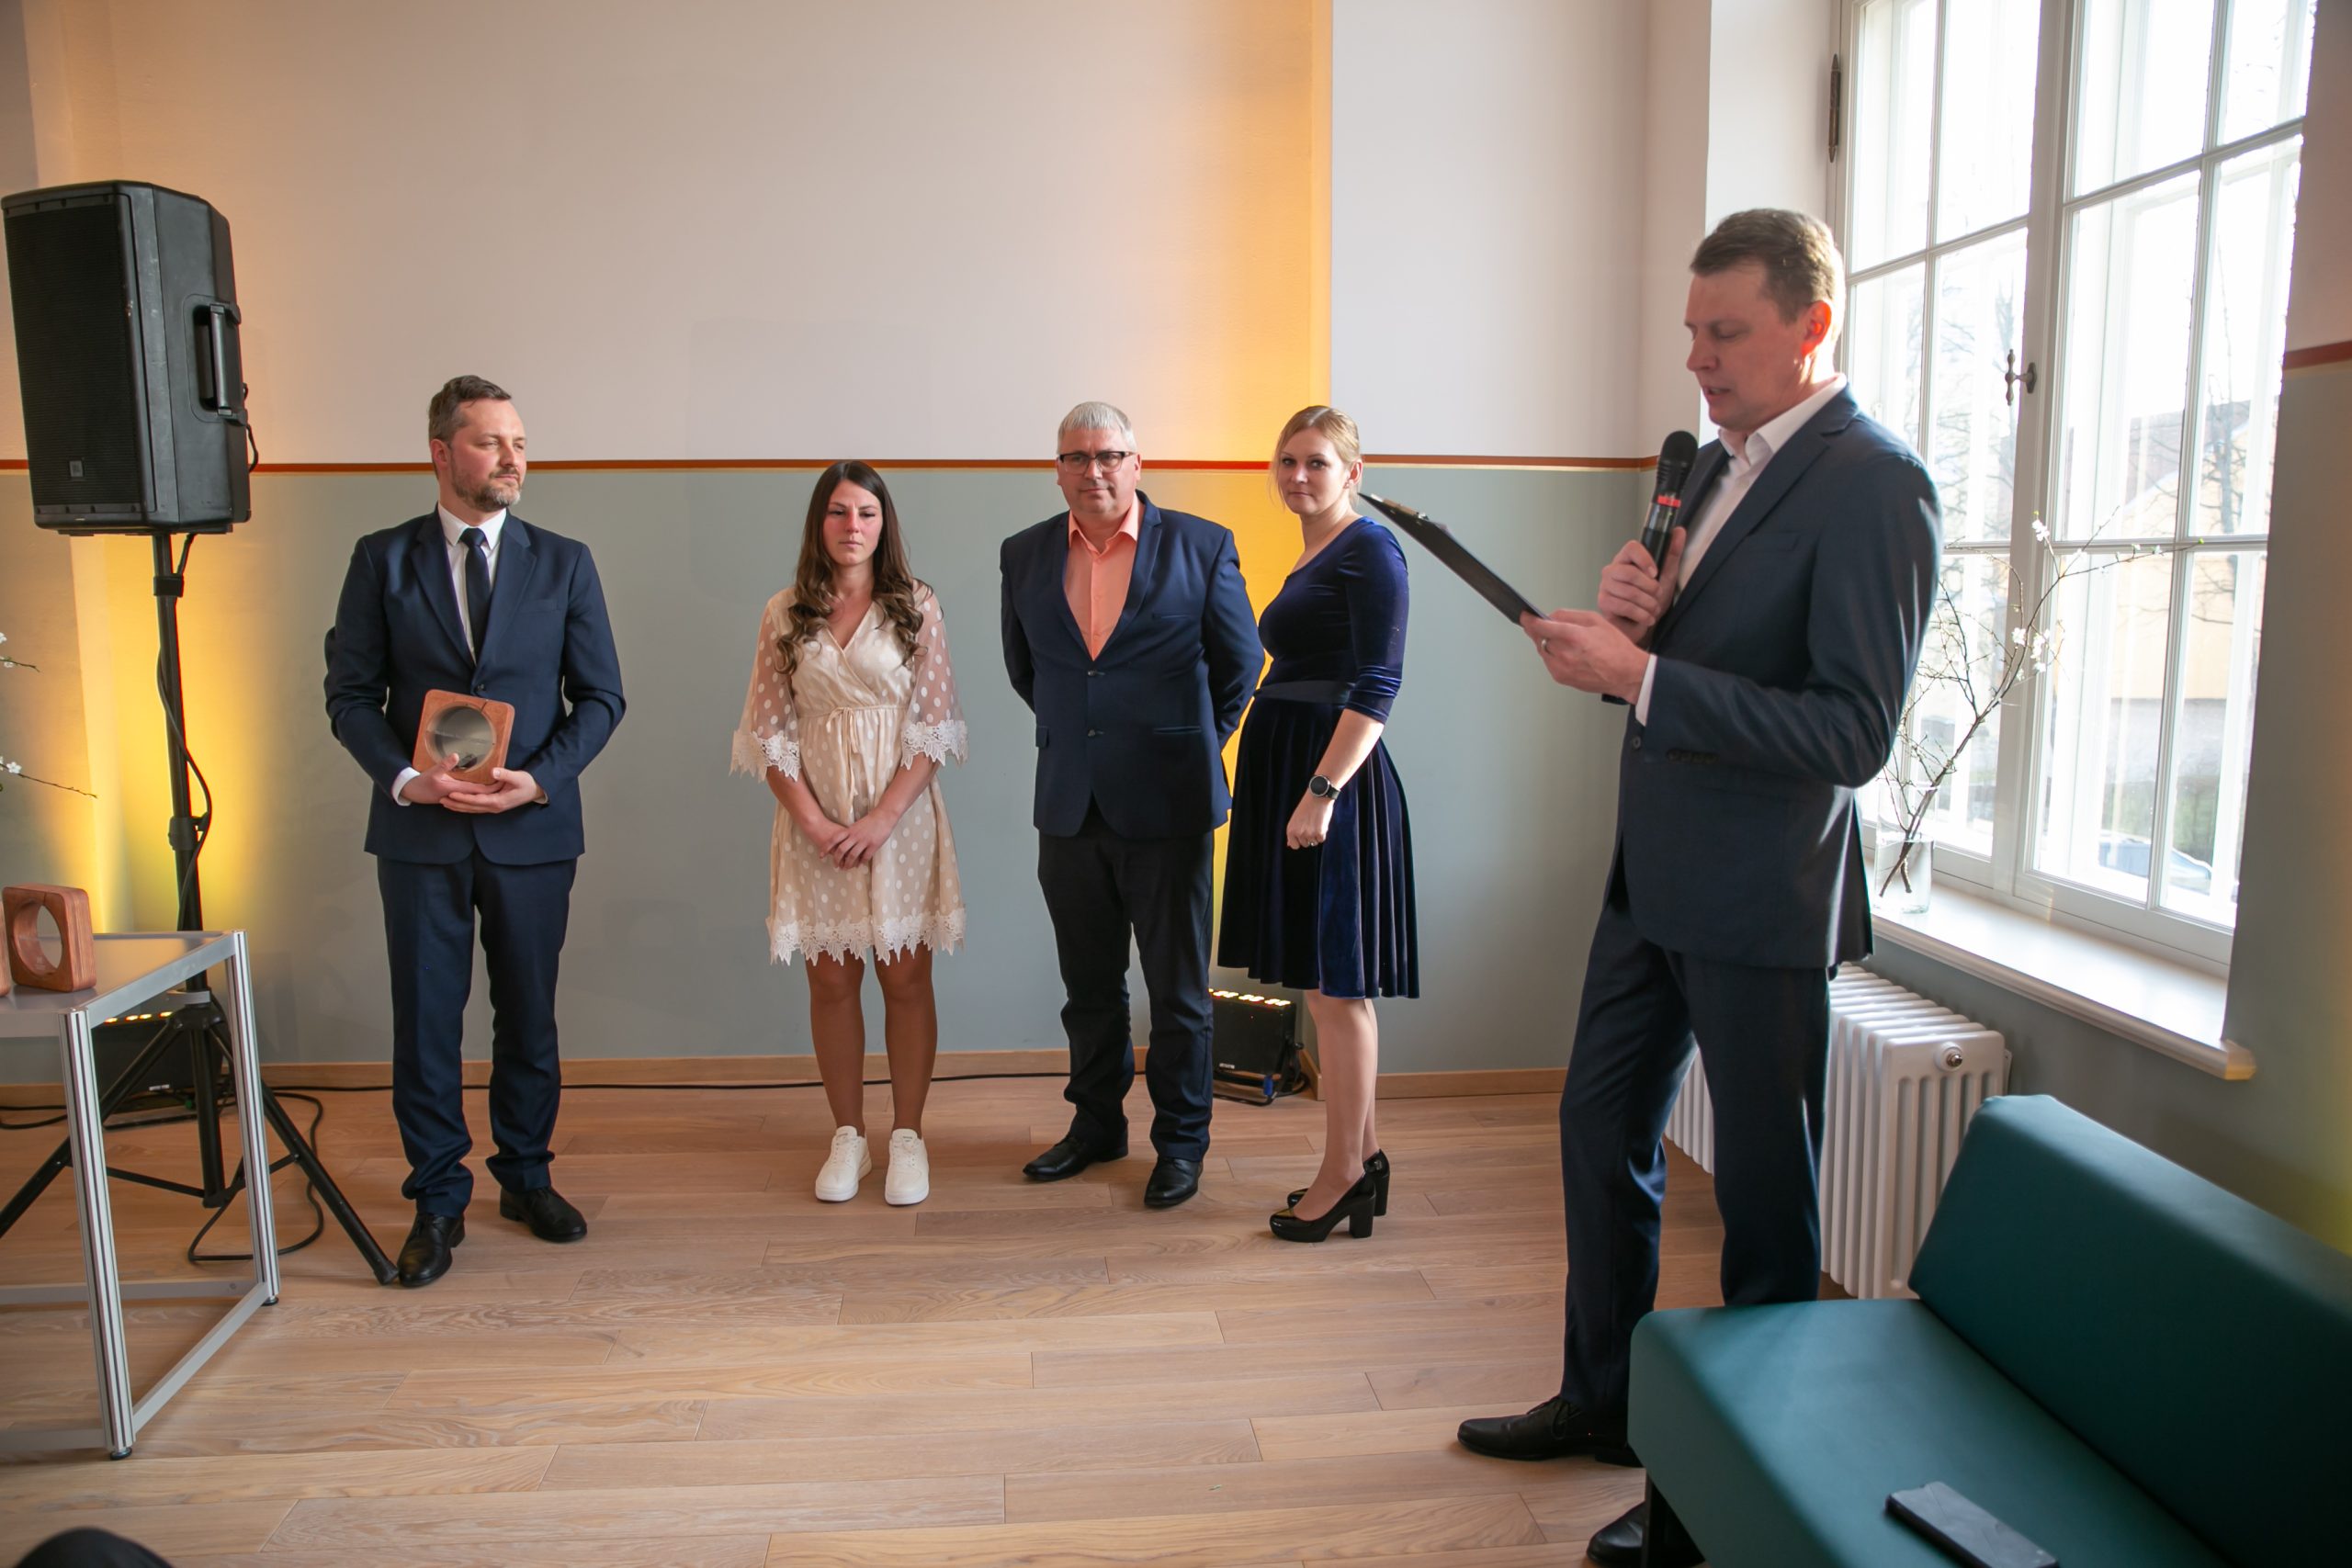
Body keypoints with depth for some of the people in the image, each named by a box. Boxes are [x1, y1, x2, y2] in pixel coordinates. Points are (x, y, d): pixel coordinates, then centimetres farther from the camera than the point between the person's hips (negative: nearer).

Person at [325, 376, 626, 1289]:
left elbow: (600, 696, 3)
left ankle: (526, 1177, 27)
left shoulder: (563, 563, 4)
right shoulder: (382, 560, 3)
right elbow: (350, 693, 2)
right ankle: (438, 1200, 19)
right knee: (425, 1019, 5)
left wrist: (540, 778, -12)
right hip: (419, 832, 0)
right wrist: (407, 778, -14)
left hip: (532, 828, 1)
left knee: (528, 1015, 10)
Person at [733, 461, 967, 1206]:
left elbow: (935, 725, -4)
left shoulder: (916, 607, 0)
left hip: (900, 815, -1)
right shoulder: (784, 615, 5)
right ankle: (847, 1137, 20)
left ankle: (907, 1136, 16)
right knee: (831, 979, 7)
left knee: (905, 976, 3)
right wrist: (812, 820, -8)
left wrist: (883, 818, -13)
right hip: (816, 822, 2)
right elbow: (770, 730, 4)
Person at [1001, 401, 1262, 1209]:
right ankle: (1096, 1123, 33)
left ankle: (1181, 1141, 22)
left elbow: (1239, 661, 5)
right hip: (1068, 805, 4)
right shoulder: (1025, 555, 6)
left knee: (1178, 988, 7)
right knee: (1088, 983, 16)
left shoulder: (1202, 546, -4)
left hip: (1165, 802, -3)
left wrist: (1192, 744, 9)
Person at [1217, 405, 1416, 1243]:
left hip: (1333, 776, -9)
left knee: (1336, 983, -3)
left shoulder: (1369, 549, -9)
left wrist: (1323, 791, -24)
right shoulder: (1310, 557, 18)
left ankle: (1343, 1174, 8)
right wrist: (1290, 787, 16)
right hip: (1286, 768, 10)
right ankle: (1362, 1153, 24)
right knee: (1327, 980, 14)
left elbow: (1377, 684, -17)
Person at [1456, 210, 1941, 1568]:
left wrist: (1639, 674, -25)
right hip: (1654, 877, 9)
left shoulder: (1873, 483, -15)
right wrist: (1626, 613, -6)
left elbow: (1855, 732, -22)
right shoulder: (1717, 465, 11)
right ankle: (1605, 1399, 38)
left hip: (1761, 898, -9)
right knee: (1602, 1135, 18)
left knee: (1767, 1196, 7)